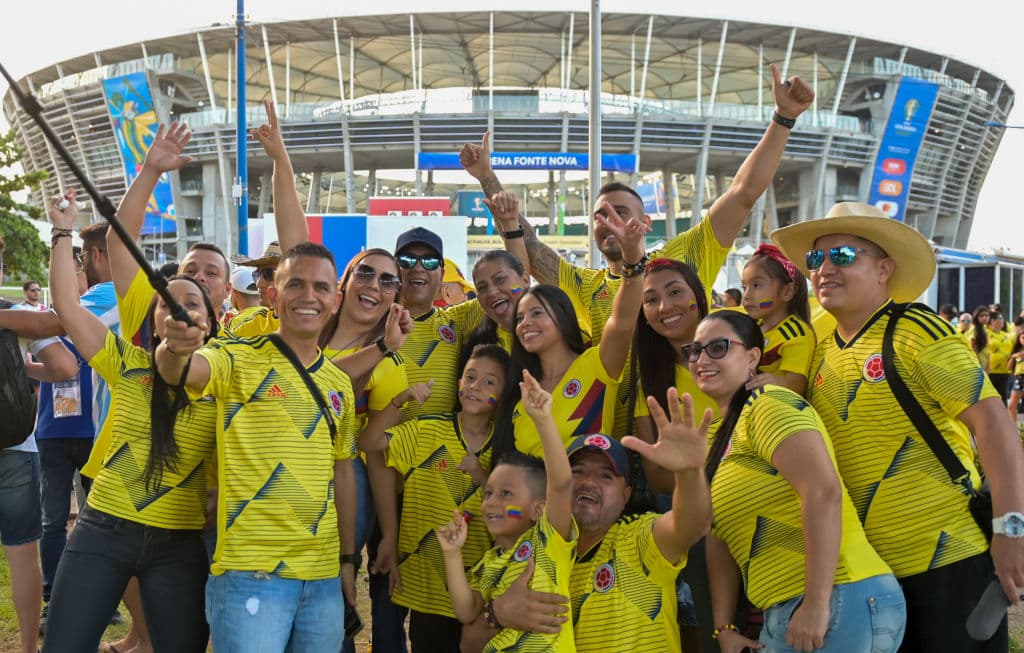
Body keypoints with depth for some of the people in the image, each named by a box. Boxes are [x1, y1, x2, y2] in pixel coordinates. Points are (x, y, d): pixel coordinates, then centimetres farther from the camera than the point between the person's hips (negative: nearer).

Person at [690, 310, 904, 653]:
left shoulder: (767, 405, -10)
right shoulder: (719, 434, 17)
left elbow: (824, 492, -23)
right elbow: (720, 539, 15)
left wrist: (817, 604, -24)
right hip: (784, 612, 9)